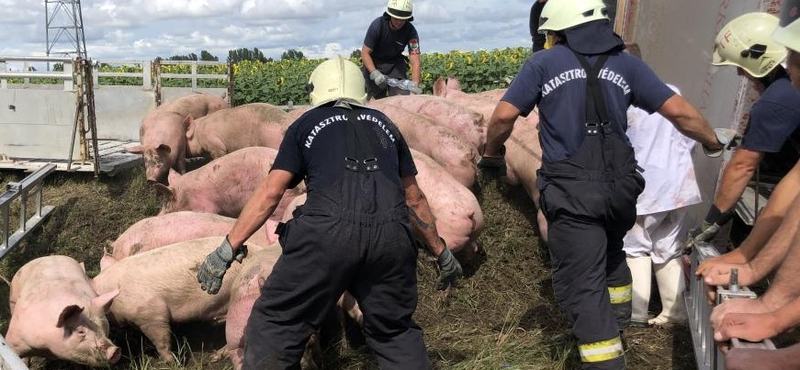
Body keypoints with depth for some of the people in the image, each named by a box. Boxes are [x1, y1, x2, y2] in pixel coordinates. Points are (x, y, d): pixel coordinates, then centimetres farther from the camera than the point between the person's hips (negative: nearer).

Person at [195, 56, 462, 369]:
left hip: (327, 232, -3)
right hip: (391, 236, 3)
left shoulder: (306, 124, 19)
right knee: (395, 332, 23)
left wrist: (227, 250, 10)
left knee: (275, 324, 13)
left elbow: (271, 192, 8)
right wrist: (441, 253, 36)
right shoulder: (384, 124, 27)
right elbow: (414, 198, 28)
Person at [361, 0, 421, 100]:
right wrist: (375, 73, -38)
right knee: (377, 98, -6)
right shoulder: (377, 25, -25)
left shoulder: (410, 31, -22)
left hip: (395, 63, 1)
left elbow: (415, 60, -26)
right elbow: (365, 52, -22)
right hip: (375, 62, -1)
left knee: (402, 94, -14)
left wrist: (415, 85, -42)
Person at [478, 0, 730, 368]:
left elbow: (503, 116, -7)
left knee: (581, 283, 2)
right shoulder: (626, 64, 8)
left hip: (571, 192, -5)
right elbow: (679, 111, 4)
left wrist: (491, 156, 11)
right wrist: (714, 142, 21)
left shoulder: (543, 63, 0)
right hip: (620, 186, 5)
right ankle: (618, 321, 47)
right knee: (610, 252, 31)